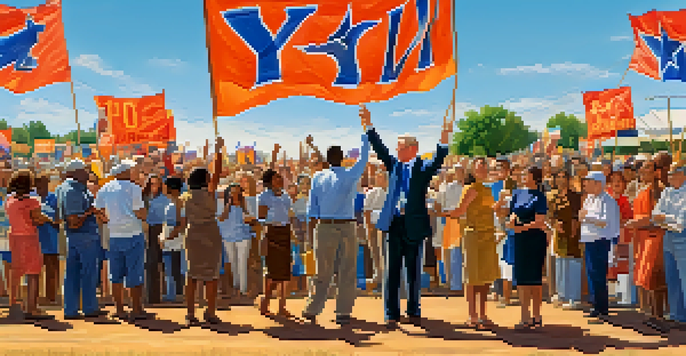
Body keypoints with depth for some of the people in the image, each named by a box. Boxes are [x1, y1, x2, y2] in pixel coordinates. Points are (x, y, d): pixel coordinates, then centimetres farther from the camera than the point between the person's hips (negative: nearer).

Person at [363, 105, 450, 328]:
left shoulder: (423, 168, 0)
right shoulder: (394, 165, 11)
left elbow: (438, 161, -16)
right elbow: (379, 148, 9)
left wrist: (444, 141, -32)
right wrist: (368, 126, 1)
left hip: (414, 225, -3)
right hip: (394, 224, 3)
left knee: (414, 271, 9)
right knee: (392, 272, 3)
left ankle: (414, 311, 23)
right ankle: (392, 314, 9)